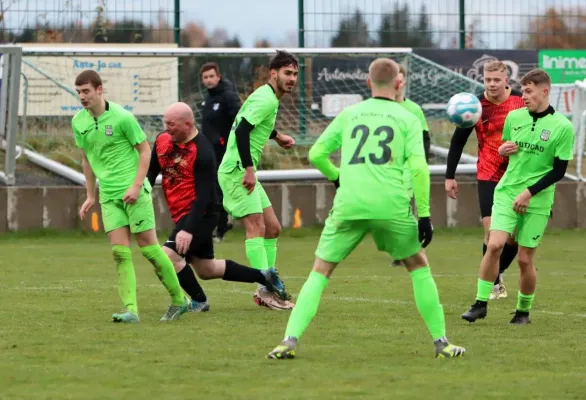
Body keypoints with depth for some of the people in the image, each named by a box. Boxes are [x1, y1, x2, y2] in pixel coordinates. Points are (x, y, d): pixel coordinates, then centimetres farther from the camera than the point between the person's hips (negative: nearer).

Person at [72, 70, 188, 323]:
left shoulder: (122, 117, -12)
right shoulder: (78, 122, 5)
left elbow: (145, 150, -6)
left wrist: (136, 185, -14)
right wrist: (90, 196, 17)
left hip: (134, 191, -5)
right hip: (108, 195, 5)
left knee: (148, 246, -3)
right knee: (120, 252, -6)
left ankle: (179, 300, 11)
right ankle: (131, 309, -10)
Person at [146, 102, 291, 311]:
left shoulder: (202, 152, -21)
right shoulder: (162, 140, 1)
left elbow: (203, 197, -22)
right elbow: (151, 172, 15)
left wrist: (189, 230, -28)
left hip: (200, 214, -8)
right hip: (180, 214, 8)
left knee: (168, 256, -22)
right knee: (206, 269, 16)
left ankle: (199, 301, 0)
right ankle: (264, 276, 31)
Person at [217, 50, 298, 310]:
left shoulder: (267, 98, 16)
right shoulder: (266, 100, -15)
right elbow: (241, 130, -25)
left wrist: (276, 136, 23)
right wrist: (249, 169, -27)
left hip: (245, 171, 11)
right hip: (237, 171, -11)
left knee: (272, 228, 11)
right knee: (256, 228, -16)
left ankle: (268, 287, 13)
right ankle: (266, 290, -21)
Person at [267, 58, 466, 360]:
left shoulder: (349, 114, 15)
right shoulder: (407, 119, 8)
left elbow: (316, 154, 14)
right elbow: (418, 167, -3)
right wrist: (424, 215, -1)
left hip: (348, 206, 1)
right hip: (391, 206, -1)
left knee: (320, 272, 9)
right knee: (419, 267, 18)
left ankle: (290, 340, -7)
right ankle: (441, 342, 16)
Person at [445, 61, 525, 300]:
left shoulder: (522, 102, -7)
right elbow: (458, 141, 1)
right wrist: (450, 176, 1)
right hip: (488, 177, -1)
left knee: (514, 233, 3)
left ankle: (498, 273, 27)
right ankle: (494, 284, 1)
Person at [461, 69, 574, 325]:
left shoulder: (563, 127, -7)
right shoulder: (514, 117, 5)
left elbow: (559, 171, -7)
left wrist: (529, 192, -14)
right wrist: (502, 150, -5)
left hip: (537, 200, -3)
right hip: (507, 192, 3)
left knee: (525, 259, 0)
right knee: (495, 245, -15)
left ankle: (524, 311, 20)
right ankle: (481, 303, -6)